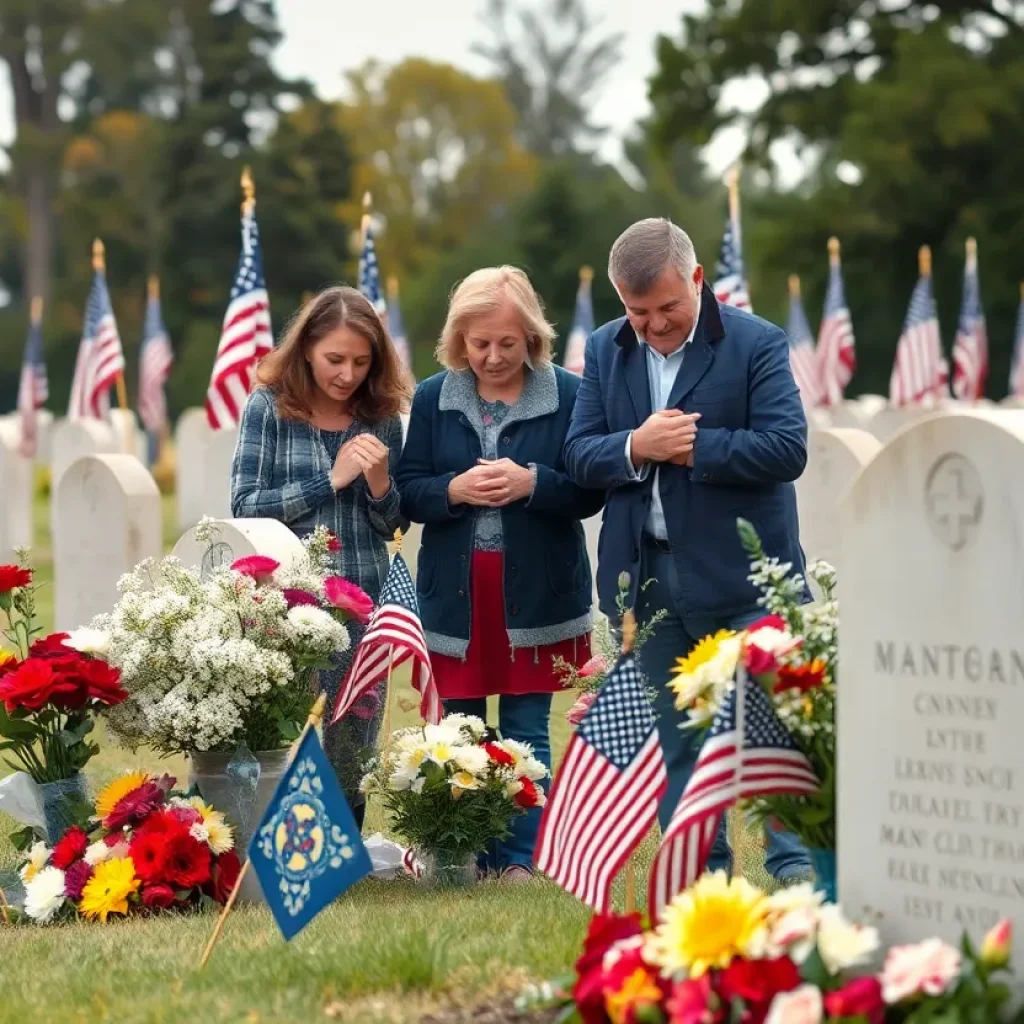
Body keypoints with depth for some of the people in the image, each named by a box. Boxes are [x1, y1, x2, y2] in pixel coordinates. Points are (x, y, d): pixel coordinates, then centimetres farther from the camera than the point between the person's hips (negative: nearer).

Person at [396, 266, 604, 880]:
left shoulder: (569, 396, -3)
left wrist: (531, 483, -20)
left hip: (536, 596, -2)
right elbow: (409, 492, 5)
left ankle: (521, 859, 8)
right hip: (455, 594, 2)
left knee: (526, 733, 1)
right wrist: (454, 490, -15)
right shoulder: (433, 398, 5)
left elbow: (590, 492, -3)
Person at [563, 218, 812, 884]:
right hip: (644, 575, 5)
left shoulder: (757, 344, -5)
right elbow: (580, 455, 4)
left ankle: (795, 867, 0)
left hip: (741, 576, -4)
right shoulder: (606, 351, 9)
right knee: (677, 739, 9)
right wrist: (636, 447, -16)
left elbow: (787, 448, -14)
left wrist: (690, 447, -15)